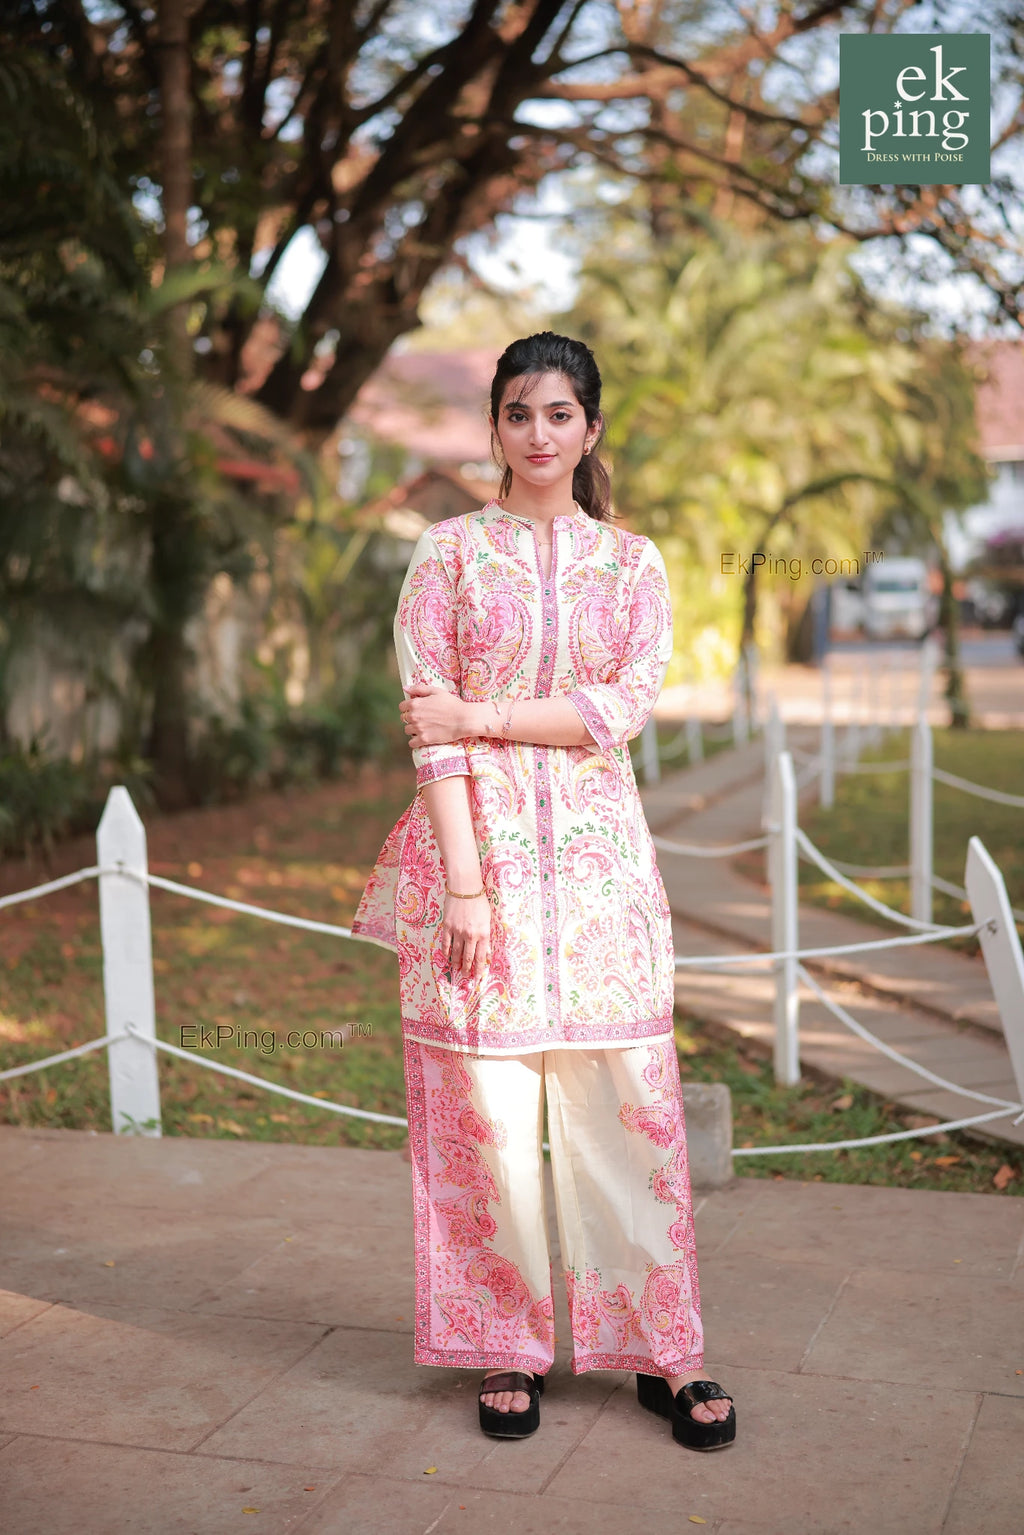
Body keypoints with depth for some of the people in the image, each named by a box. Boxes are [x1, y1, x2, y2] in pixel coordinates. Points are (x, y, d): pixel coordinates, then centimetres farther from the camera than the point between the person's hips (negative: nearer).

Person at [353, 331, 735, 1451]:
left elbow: (626, 705, -4)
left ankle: (664, 1353, 14)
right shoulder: (450, 551, 4)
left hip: (596, 847, 2)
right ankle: (507, 1349, 17)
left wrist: (483, 716, -11)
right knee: (487, 1103, 1)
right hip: (478, 840, -1)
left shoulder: (632, 561, 10)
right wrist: (464, 880, -12)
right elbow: (430, 726, -4)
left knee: (629, 1099, 2)